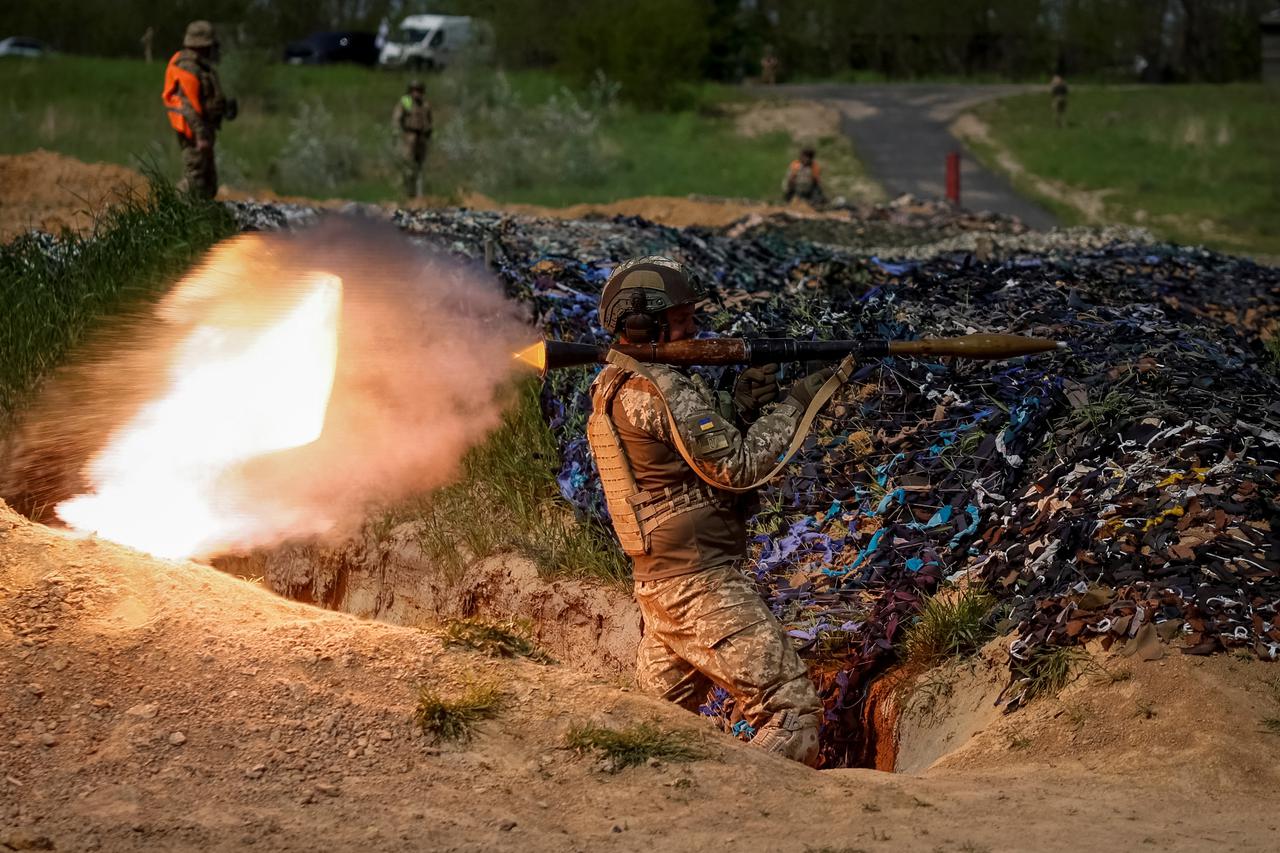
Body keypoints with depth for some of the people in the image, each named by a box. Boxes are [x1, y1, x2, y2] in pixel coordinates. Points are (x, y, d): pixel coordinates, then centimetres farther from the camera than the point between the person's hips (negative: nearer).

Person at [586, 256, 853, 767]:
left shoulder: (612, 388, 13)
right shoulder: (664, 389, -17)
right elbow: (737, 466, -17)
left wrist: (742, 406, 2)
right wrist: (796, 403, -9)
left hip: (656, 583, 10)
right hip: (702, 585, -10)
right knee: (791, 710, -10)